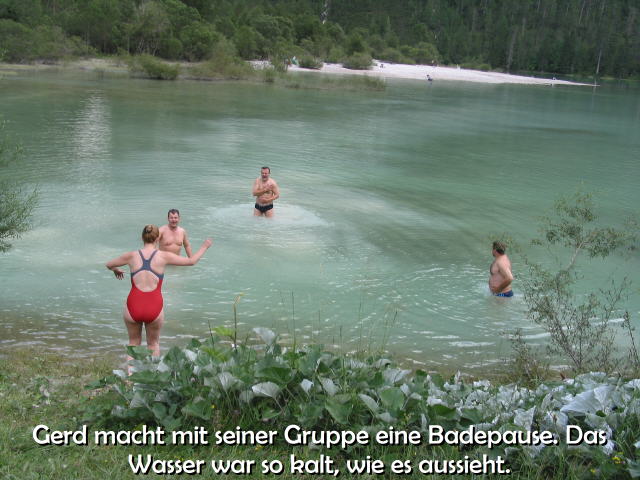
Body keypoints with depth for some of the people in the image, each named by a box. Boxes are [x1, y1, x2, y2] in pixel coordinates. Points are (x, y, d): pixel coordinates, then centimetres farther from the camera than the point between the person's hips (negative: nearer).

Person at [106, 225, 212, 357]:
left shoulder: (132, 256, 1)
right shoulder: (163, 256, -2)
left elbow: (109, 265, 17)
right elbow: (191, 261, 7)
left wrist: (116, 270, 39)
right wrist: (204, 247, 23)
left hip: (133, 307, 1)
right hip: (154, 309, -1)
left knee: (134, 343, 22)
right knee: (153, 344, 23)